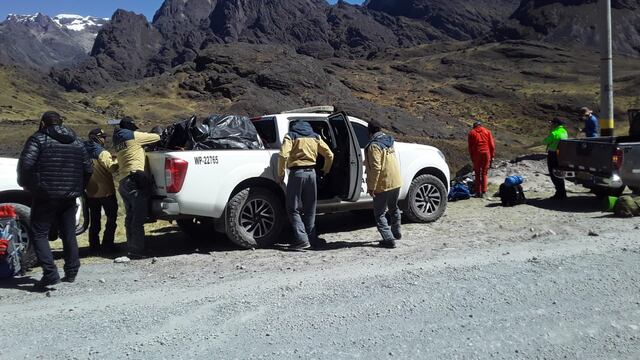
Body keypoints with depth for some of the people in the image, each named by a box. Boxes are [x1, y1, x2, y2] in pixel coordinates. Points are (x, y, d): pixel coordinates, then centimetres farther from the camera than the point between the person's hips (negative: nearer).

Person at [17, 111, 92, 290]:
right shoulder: (76, 142, 12)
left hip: (45, 196, -5)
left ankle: (50, 273, -10)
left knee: (40, 234, 2)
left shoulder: (38, 139, -4)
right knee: (69, 235, 12)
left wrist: (26, 184, 1)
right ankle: (71, 272, 15)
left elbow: (26, 163, -15)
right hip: (70, 197, 5)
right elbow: (88, 168, 12)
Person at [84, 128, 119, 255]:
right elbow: (112, 168, -23)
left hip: (91, 193, 6)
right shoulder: (102, 153, -14)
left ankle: (94, 246, 16)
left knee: (94, 220, 13)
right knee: (111, 218, 5)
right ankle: (107, 245, 2)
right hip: (106, 192, -6)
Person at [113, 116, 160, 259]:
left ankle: (131, 247, 19)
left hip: (123, 182, 9)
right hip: (135, 179, -9)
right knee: (138, 218, -9)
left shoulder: (118, 141, 23)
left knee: (130, 217, 15)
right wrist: (157, 134, 27)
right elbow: (157, 137, 4)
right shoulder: (133, 136, 0)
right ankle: (136, 251, -10)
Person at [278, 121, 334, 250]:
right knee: (310, 209, 16)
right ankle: (312, 238, 18)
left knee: (293, 209, 2)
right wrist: (326, 170, 28)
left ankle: (302, 240, -8)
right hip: (311, 173, 4)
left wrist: (280, 174, -5)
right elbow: (329, 155, 11)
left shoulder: (291, 136, 2)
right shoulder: (315, 137, 14)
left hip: (297, 173, -4)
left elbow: (283, 155, -14)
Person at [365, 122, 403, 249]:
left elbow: (375, 168, -23)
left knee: (380, 214, 2)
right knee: (394, 208, 26)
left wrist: (371, 187, -18)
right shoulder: (389, 141, 9)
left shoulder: (374, 145, -18)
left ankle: (389, 239, -3)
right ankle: (396, 233, 41)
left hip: (383, 185, -8)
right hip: (396, 182, 8)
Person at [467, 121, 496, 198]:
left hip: (476, 155, -1)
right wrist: (492, 156, 7)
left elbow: (470, 147, 5)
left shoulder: (471, 133, 8)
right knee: (484, 173, 8)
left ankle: (478, 192, 6)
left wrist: (472, 157, 10)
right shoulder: (487, 131, 11)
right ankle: (483, 192, 1)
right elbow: (492, 144, 5)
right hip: (486, 154, 1)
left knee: (477, 173, 9)